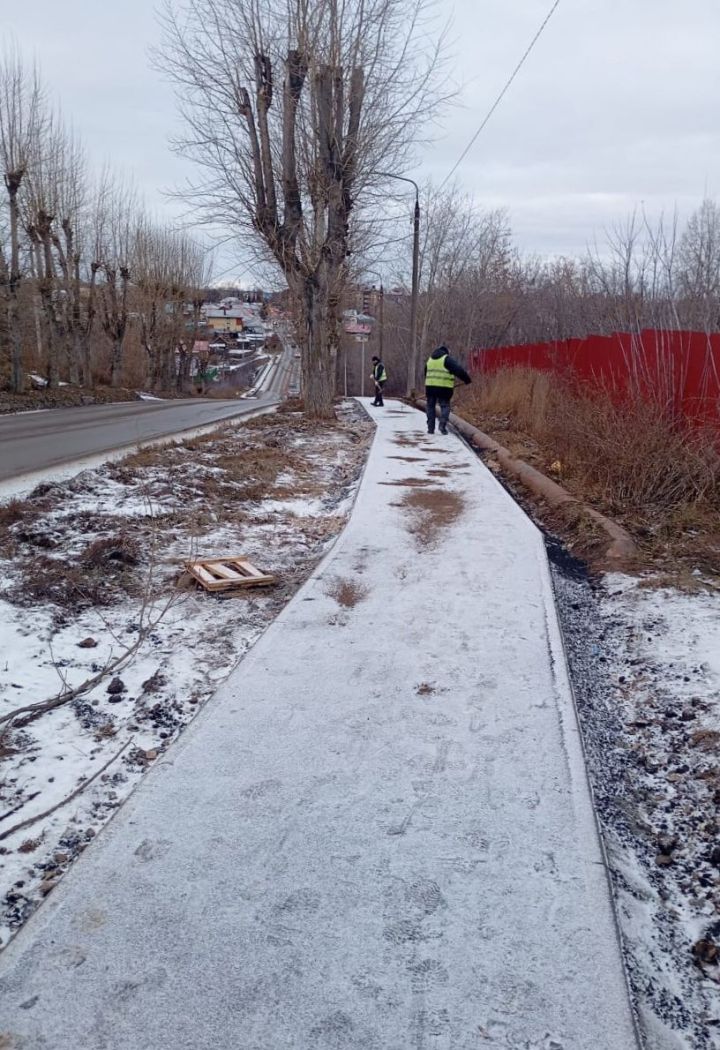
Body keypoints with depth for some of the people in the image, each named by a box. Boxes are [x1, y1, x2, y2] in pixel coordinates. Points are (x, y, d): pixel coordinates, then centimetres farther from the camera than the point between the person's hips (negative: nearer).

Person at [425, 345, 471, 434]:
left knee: (431, 407, 11)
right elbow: (459, 370, -10)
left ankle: (430, 428, 9)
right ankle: (442, 425, -12)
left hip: (430, 386, 5)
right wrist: (467, 379, -1)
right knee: (445, 406, 3)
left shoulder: (430, 359, 19)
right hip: (444, 387, -5)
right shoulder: (447, 359, -2)